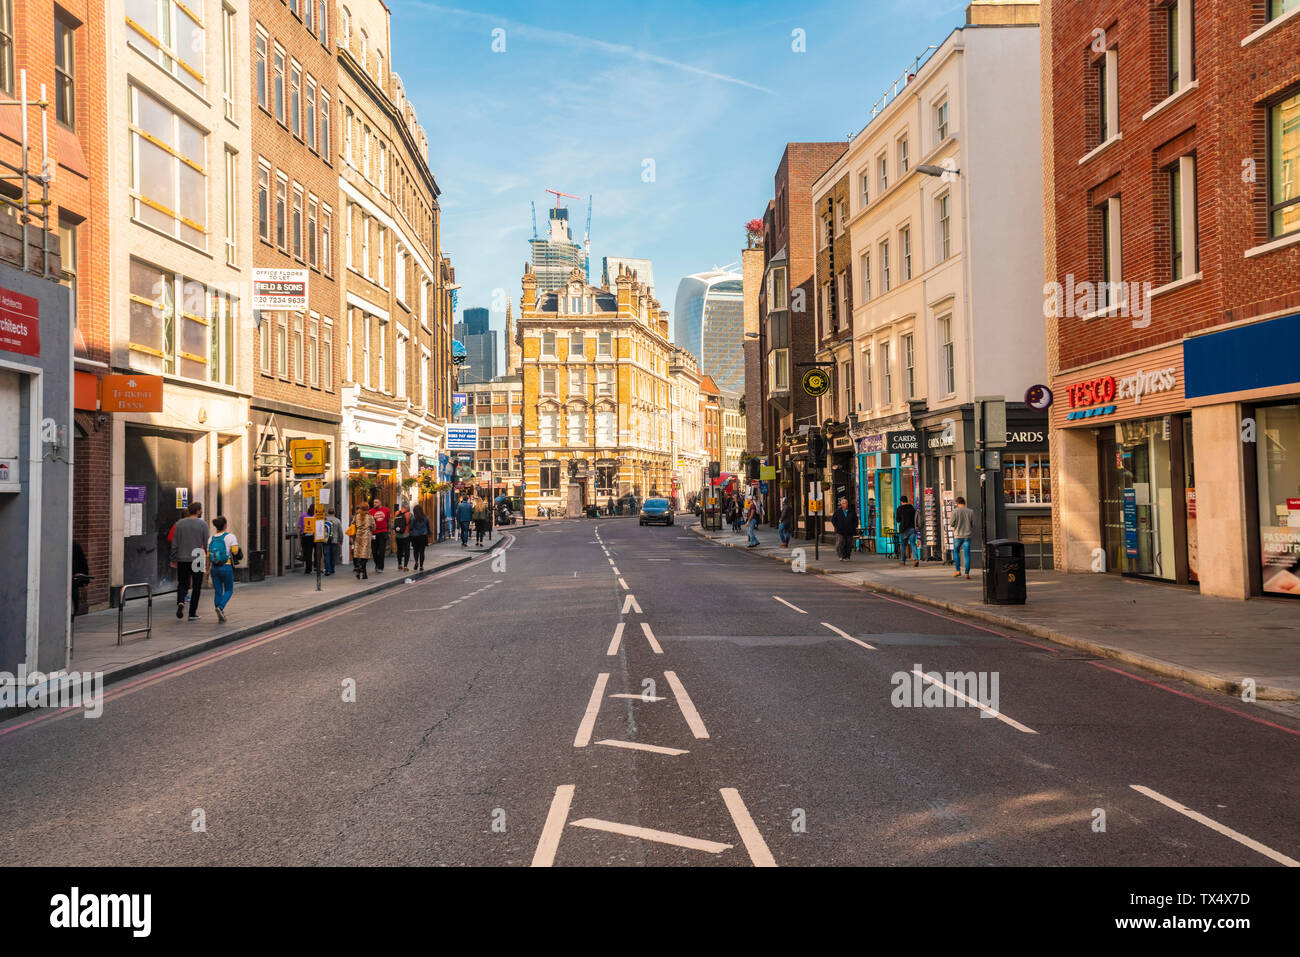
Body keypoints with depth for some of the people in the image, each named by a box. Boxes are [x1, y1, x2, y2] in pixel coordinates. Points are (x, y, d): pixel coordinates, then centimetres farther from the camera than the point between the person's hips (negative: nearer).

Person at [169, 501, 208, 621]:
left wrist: (174, 559, 11)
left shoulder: (179, 524, 4)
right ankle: (192, 613, 6)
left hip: (182, 559, 2)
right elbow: (207, 544, -7)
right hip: (198, 560, -2)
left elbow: (174, 544, 4)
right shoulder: (203, 524, -5)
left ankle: (180, 602, -15)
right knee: (196, 587, 7)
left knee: (182, 584, 14)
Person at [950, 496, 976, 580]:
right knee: (967, 554, 3)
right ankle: (967, 573, 0)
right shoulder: (971, 511, 0)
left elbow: (951, 523, -7)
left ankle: (958, 570, 11)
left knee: (956, 552, 17)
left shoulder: (955, 511, -7)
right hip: (967, 535, 1)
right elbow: (973, 525, 3)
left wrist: (949, 520, 14)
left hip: (958, 535, -1)